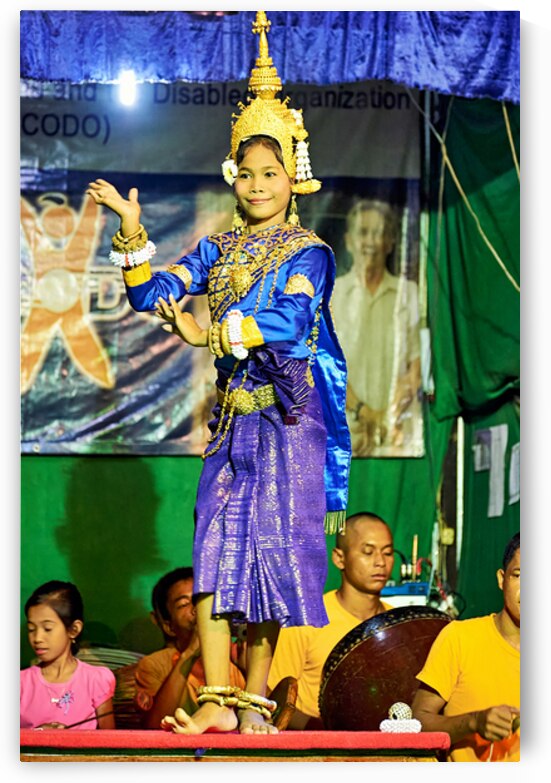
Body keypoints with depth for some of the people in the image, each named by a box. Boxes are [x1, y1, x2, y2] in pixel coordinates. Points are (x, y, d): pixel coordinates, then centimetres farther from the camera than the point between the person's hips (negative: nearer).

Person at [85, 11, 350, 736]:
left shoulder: (308, 252, -1)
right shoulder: (216, 251, 14)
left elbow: (290, 316, -18)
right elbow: (153, 295, 7)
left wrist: (208, 334, -22)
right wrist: (132, 230, -6)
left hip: (288, 415, -4)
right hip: (233, 411, 4)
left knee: (271, 545, -4)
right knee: (214, 546, -5)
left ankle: (254, 700, 2)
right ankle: (220, 698, -6)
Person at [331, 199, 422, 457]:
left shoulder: (409, 293, 10)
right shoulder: (331, 294, 9)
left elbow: (417, 364, 4)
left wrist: (389, 418, -9)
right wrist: (362, 411, -11)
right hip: (345, 424, 0)